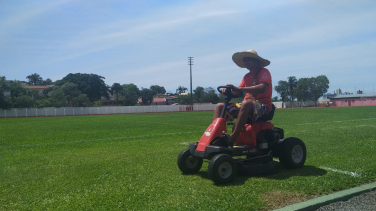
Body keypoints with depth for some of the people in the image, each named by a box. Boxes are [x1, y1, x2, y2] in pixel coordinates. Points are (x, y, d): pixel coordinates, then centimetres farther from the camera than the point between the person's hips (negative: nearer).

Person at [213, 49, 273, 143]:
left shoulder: (264, 72, 0)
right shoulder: (247, 76, 20)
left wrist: (239, 89, -26)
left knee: (246, 103, -41)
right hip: (248, 105, 8)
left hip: (263, 105, -8)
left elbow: (262, 88, -20)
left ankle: (232, 139, -40)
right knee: (219, 106, -2)